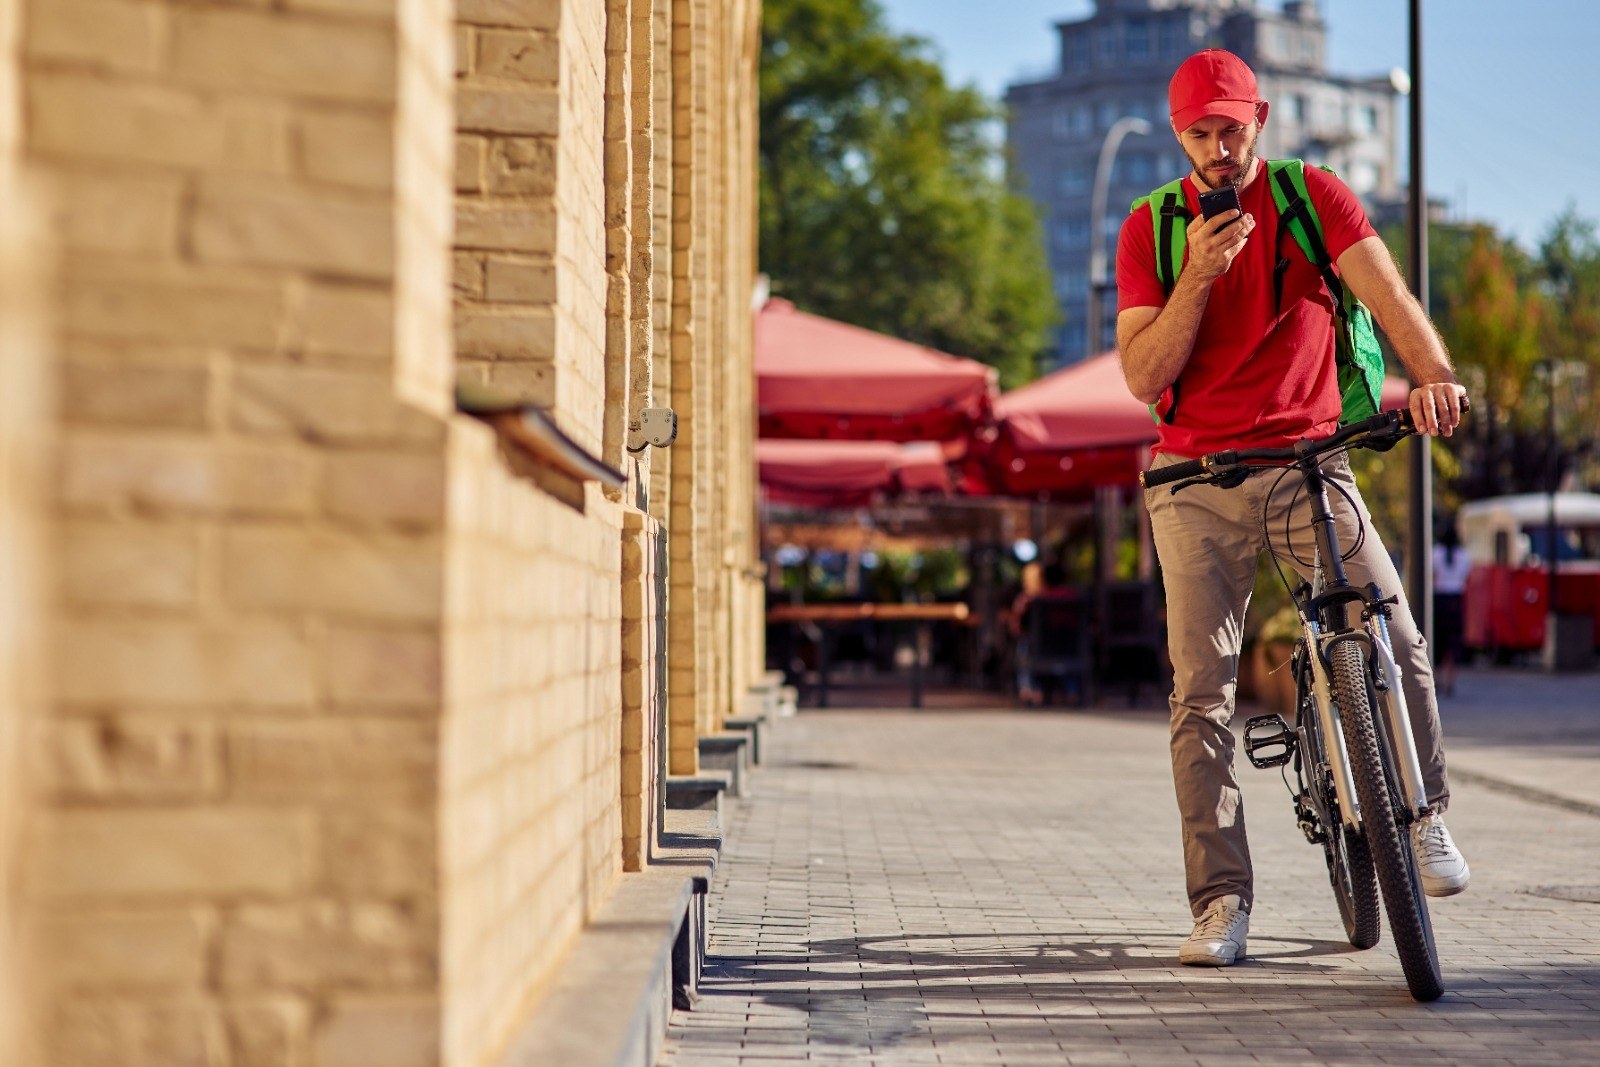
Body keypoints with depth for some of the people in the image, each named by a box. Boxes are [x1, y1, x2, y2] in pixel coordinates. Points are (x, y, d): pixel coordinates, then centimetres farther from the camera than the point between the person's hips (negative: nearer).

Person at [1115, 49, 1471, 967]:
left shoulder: (1313, 196, 2)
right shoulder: (1151, 230, 4)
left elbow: (1385, 290, -14)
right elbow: (1144, 379, -4)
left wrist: (1434, 373, -34)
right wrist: (1198, 277, -17)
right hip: (1197, 483, 1)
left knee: (1396, 640, -17)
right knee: (1202, 691, -4)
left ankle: (1425, 814, 6)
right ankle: (1223, 900, 3)